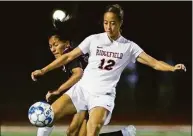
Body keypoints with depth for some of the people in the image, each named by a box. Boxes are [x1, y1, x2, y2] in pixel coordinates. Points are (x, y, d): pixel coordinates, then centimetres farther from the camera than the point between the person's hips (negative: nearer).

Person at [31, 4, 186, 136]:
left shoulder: (129, 47, 2)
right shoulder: (94, 39, 4)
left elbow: (154, 63, -3)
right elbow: (69, 56, 8)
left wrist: (173, 68, -23)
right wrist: (43, 70, 5)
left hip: (103, 95, -2)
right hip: (82, 88, 2)